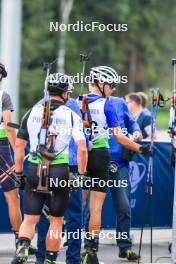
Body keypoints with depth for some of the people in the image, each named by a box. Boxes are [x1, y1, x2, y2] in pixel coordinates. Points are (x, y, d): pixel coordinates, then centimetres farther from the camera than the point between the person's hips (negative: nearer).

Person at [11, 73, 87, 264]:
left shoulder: (32, 112, 4)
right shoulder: (71, 115, -3)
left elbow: (18, 145, 5)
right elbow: (81, 148, -11)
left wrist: (18, 173, 13)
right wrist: (81, 175, -1)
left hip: (34, 170, 2)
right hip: (59, 172, -1)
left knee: (30, 219, 5)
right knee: (56, 220, 13)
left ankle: (22, 248, -20)